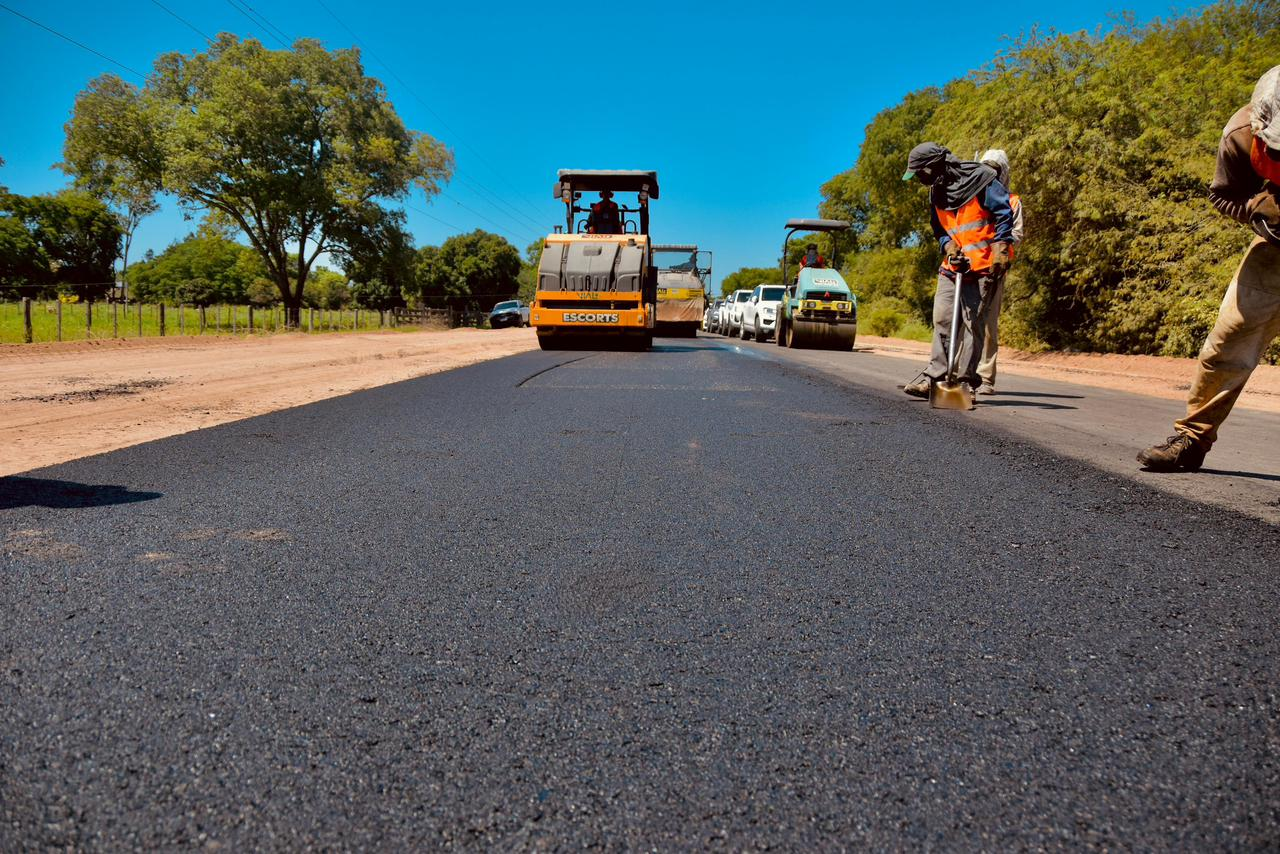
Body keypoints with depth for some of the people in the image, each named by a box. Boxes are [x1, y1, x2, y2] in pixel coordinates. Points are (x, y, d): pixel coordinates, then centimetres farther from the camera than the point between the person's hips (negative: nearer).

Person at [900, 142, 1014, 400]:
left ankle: (966, 379, 0)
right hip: (952, 264, 7)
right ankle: (935, 375, 4)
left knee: (974, 323, -5)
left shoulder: (980, 181, -10)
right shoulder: (936, 193, 12)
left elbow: (1004, 214, -9)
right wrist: (948, 246, -2)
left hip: (982, 265, -7)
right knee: (941, 319, 1)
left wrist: (1000, 251, -15)